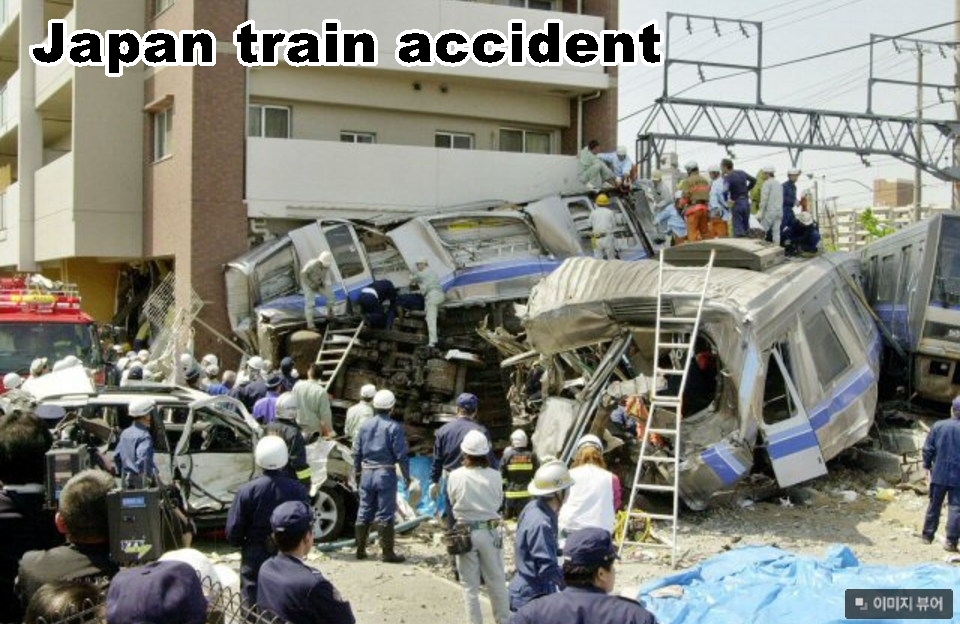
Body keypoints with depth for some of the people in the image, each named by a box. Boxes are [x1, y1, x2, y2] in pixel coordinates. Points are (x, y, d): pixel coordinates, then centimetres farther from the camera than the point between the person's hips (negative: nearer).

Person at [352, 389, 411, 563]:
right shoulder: (394, 427, -10)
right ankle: (387, 553, 3)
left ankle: (360, 550, 18)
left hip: (367, 473, 5)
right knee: (385, 515, 0)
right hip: (385, 474, -5)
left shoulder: (365, 425, 6)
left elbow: (356, 451, 10)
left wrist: (357, 470, 21)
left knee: (364, 513, 13)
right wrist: (406, 475, -2)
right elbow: (401, 454, -11)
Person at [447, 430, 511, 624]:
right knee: (497, 582, 15)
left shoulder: (455, 477, -11)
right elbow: (498, 501, 2)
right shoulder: (494, 476, -9)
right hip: (491, 531, 1)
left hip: (465, 533, -1)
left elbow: (452, 501, 1)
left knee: (470, 585, 9)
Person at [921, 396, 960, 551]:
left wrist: (927, 467, 9)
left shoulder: (938, 426, -3)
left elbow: (928, 449, -2)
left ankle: (927, 535, 22)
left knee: (934, 505, 15)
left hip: (939, 474, 3)